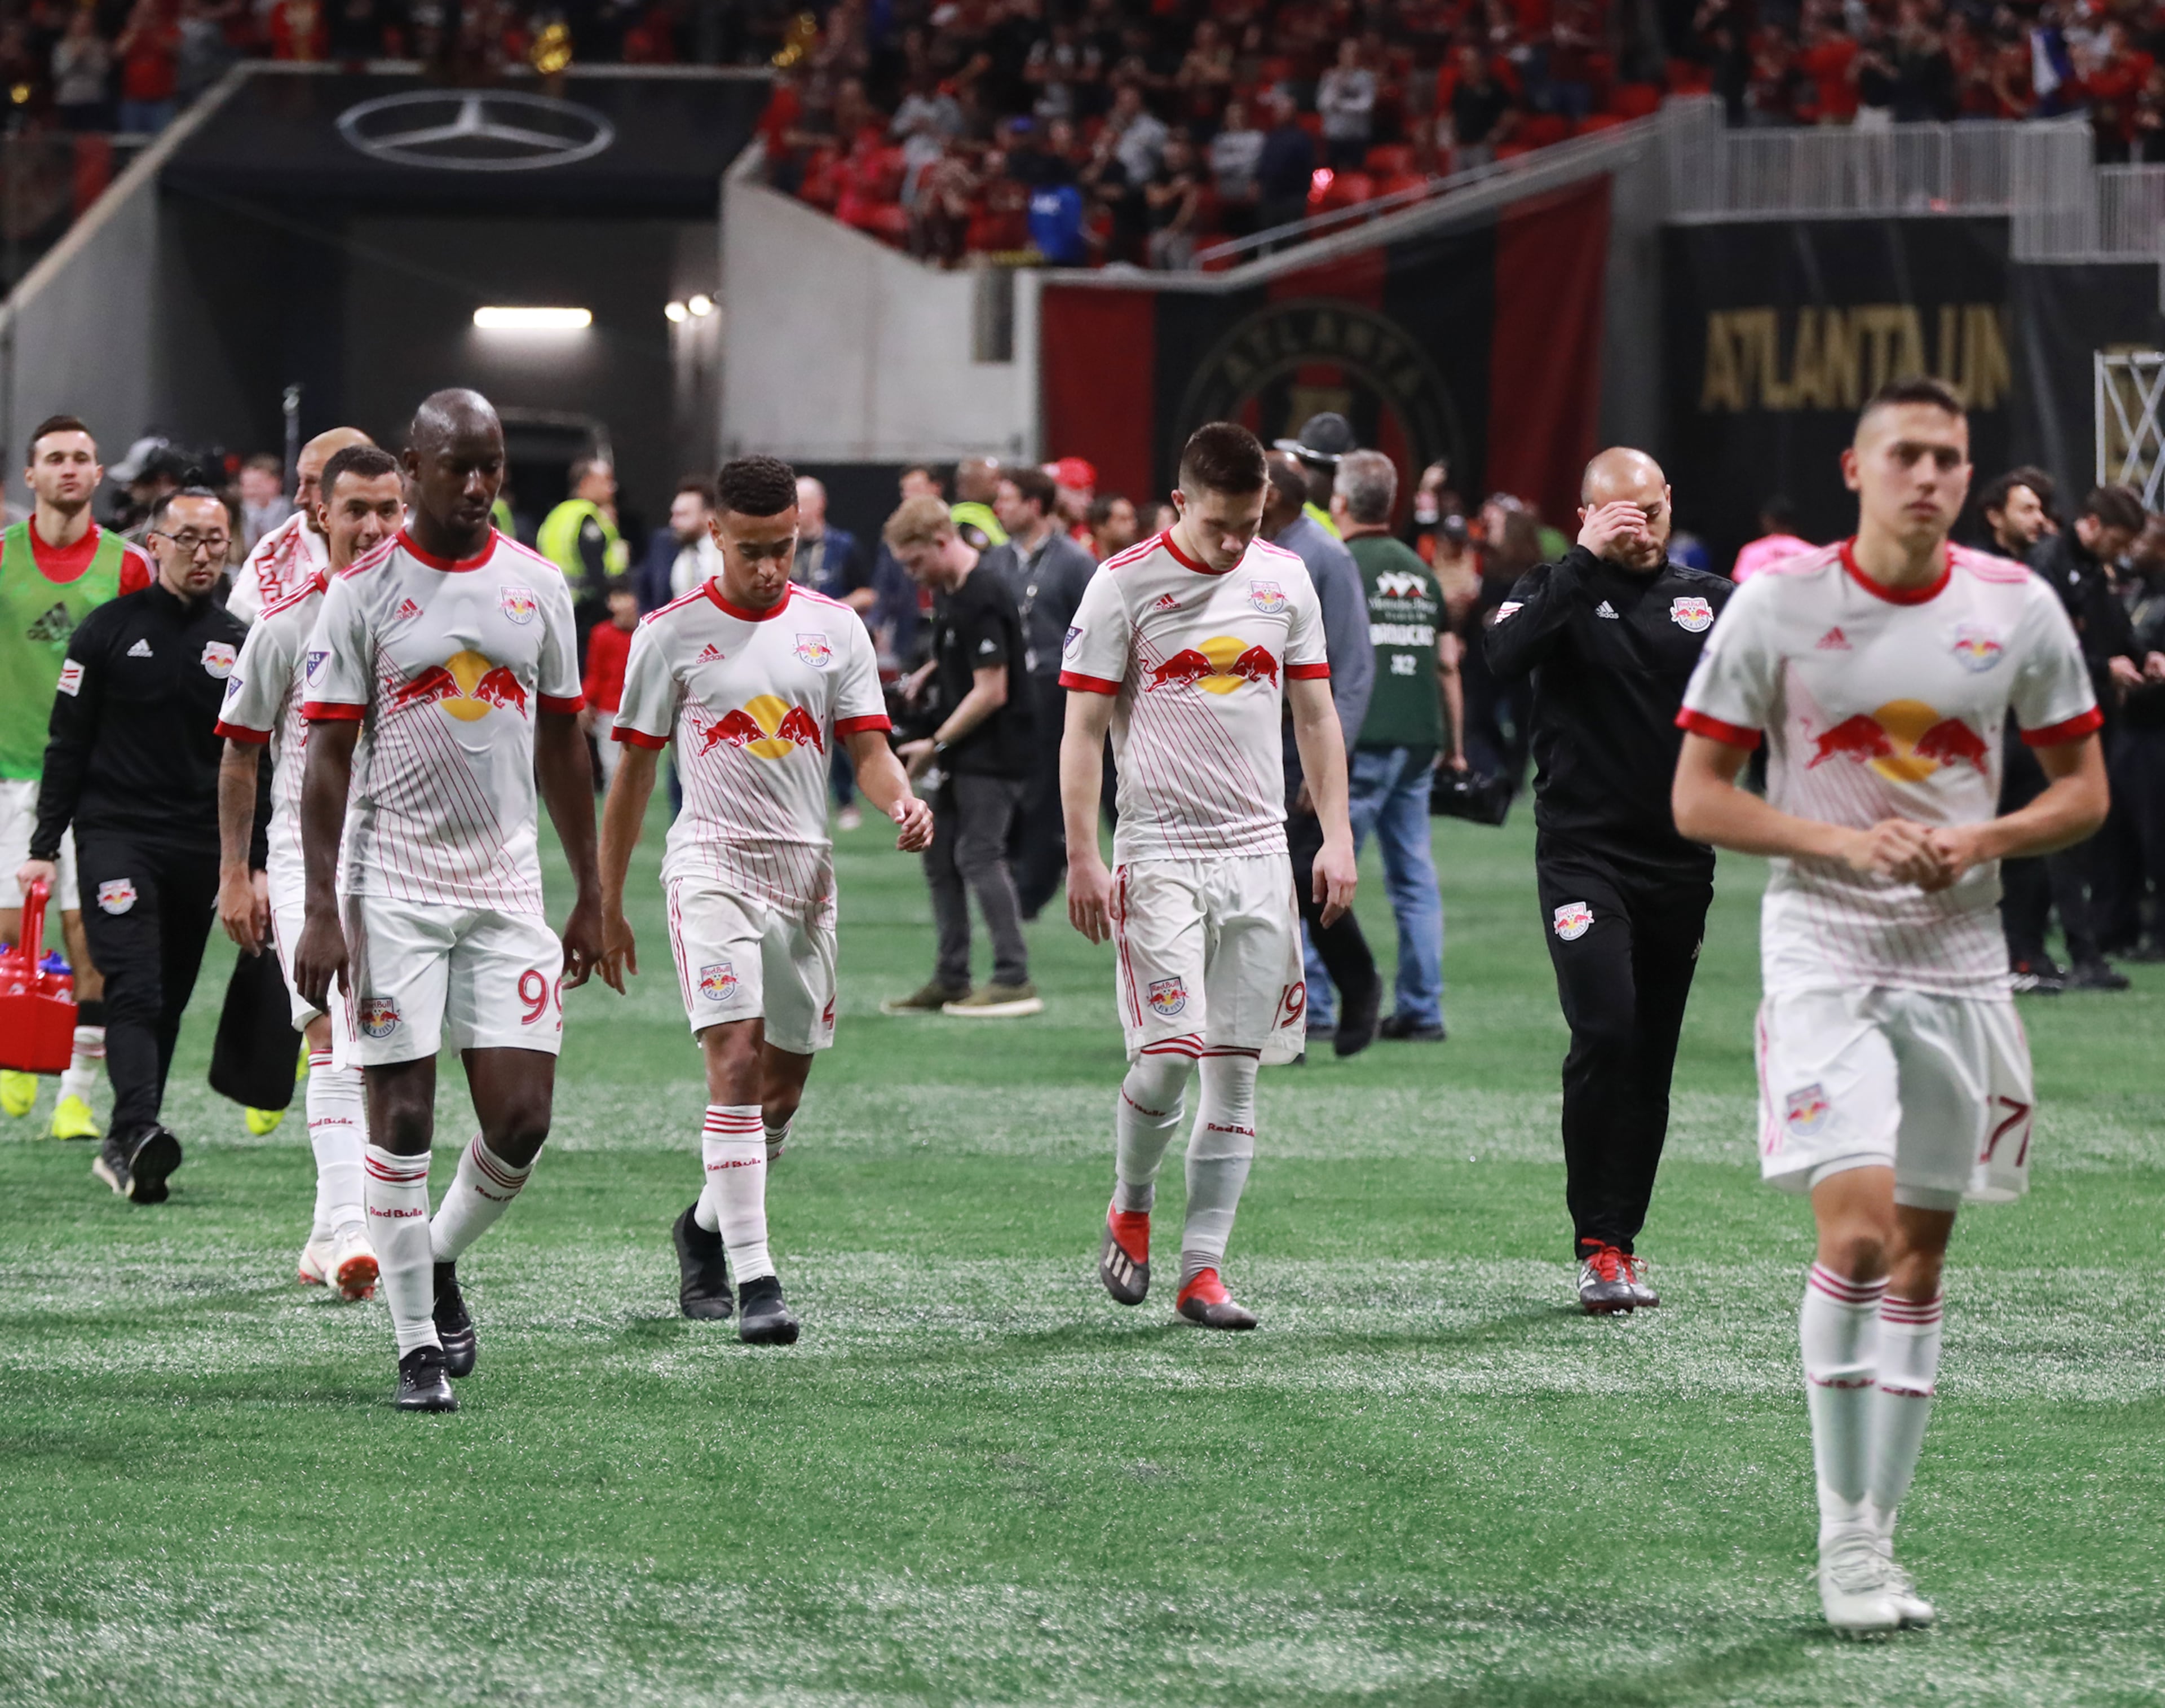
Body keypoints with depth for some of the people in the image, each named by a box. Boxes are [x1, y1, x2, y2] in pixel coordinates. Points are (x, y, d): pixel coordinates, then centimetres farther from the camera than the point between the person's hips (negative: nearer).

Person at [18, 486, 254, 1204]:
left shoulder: (239, 645, 9)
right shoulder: (108, 631, 1)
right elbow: (67, 745, 2)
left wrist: (259, 864, 10)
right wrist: (44, 848, -2)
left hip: (200, 848, 4)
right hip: (115, 832, -4)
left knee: (166, 1004, 7)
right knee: (134, 989, -18)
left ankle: (124, 1151, 15)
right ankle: (139, 1132, -32)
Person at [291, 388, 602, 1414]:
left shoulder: (536, 587, 8)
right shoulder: (364, 592, -4)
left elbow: (562, 747, 15)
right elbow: (327, 760, -6)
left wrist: (591, 894, 14)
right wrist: (322, 909, -12)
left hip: (507, 887, 3)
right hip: (393, 886, -3)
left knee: (521, 1120, -3)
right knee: (402, 1116, -3)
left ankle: (441, 1260, 25)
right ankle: (419, 1346, 5)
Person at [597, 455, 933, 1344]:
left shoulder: (834, 628, 7)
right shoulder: (671, 633, 0)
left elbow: (868, 749, 6)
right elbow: (634, 771, 5)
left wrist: (902, 802, -18)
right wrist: (605, 904, 5)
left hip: (805, 871, 4)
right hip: (711, 864, -4)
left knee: (782, 1087, 11)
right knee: (736, 1061, -18)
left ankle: (706, 1226, 37)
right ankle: (754, 1279, -21)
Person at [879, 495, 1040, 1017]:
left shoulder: (982, 600, -21)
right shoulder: (948, 593, 9)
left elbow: (991, 692, -22)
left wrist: (936, 744, -17)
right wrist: (927, 674, 9)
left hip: (993, 753, -10)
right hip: (962, 755, 10)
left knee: (979, 855, -11)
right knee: (941, 856, 11)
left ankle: (1015, 980, -9)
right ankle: (951, 981, 16)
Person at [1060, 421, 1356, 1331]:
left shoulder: (1285, 579, 8)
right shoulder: (1124, 584, -5)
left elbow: (1314, 715, 15)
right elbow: (1084, 729, -4)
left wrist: (1337, 838, 7)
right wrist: (1083, 859, -9)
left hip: (1258, 850, 4)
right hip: (1159, 851, -4)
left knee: (1238, 1066, 1)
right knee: (1167, 1051, -13)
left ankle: (1203, 1268, 5)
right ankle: (1130, 1210, 14)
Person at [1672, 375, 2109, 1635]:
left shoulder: (2019, 610, 1)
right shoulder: (1777, 606, -6)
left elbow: (2084, 790, 9)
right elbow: (1698, 798, -3)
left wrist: (1977, 842, -11)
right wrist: (1846, 842, -17)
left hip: (1960, 957, 3)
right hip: (1824, 951, -3)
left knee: (1921, 1253, 7)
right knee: (1857, 1233, -17)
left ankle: (1880, 1539, 17)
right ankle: (1844, 1532, -6)